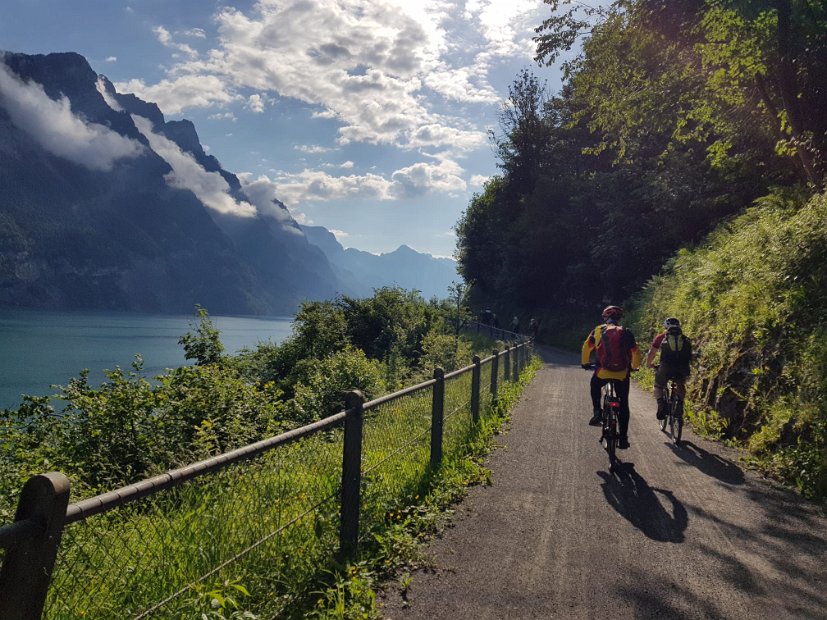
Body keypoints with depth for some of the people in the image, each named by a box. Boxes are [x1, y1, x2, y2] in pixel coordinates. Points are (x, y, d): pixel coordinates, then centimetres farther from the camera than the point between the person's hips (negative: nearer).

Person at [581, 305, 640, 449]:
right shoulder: (626, 332, 4)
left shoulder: (598, 330, 4)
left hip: (602, 372, 0)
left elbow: (586, 347, 8)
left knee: (595, 387, 33)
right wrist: (634, 367, 24)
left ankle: (597, 413, 14)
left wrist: (585, 363, 24)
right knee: (623, 405, 13)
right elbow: (635, 352, 6)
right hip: (622, 374, 1)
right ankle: (623, 439, 13)